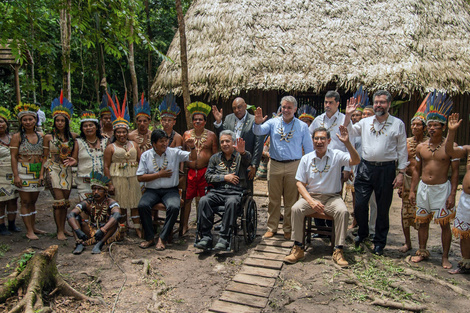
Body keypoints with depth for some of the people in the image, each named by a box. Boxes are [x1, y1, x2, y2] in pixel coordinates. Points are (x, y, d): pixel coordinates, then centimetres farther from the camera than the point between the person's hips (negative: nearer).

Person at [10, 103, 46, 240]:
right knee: (25, 201, -1)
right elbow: (13, 157, -6)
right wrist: (16, 175, -13)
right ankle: (29, 231, 5)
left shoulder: (40, 136, 10)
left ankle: (33, 227, 22)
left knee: (33, 200, 13)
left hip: (38, 172, 4)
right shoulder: (17, 137, -3)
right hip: (23, 172, -4)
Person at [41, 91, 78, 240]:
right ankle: (59, 231, 1)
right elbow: (45, 157, 3)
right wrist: (42, 173, -2)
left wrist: (74, 160, -3)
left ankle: (63, 228, 17)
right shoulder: (49, 137, 0)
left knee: (65, 201, 7)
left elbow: (74, 154, 16)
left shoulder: (72, 136, 6)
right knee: (59, 201, -8)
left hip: (67, 171, 3)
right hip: (53, 170, -3)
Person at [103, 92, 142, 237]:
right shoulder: (111, 147, 1)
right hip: (118, 179, -3)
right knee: (121, 205, 5)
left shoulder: (134, 145, 11)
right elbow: (106, 167, -3)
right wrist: (110, 183, -10)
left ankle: (137, 228, 15)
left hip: (133, 178, 3)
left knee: (135, 203, 6)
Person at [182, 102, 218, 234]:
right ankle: (185, 225, 19)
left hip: (205, 171, -2)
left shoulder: (211, 135, 4)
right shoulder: (186, 134, 10)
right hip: (189, 171, 2)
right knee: (187, 198, 3)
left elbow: (216, 154, 5)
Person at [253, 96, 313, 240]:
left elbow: (309, 149, 7)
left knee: (291, 200, 5)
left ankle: (288, 229, 18)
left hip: (293, 167, -1)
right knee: (273, 198, 7)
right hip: (275, 166, 1)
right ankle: (271, 227, 19)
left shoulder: (302, 126, 6)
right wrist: (257, 123, -27)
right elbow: (258, 131, -5)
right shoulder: (273, 123, 8)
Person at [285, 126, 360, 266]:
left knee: (343, 211, -30)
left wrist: (347, 143, -33)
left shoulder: (336, 155, -1)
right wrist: (311, 201, -14)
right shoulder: (306, 159, 3)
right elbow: (300, 183, 2)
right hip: (311, 196, 1)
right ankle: (298, 248, -14)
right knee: (296, 208, -26)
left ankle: (338, 251, -16)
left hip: (332, 197, -1)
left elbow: (355, 161, -18)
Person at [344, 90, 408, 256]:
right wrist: (348, 115, -3)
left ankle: (379, 242, 23)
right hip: (366, 167, 2)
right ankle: (362, 233, 26)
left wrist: (401, 172, -2)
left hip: (386, 169, -1)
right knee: (360, 204, -1)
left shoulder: (398, 124, 3)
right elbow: (347, 133, 9)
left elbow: (402, 150, 4)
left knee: (383, 208, 7)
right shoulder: (365, 122, 9)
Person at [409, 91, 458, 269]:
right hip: (423, 188, 4)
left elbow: (455, 172, -6)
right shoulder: (421, 147, 4)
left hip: (442, 188, -3)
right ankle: (422, 251, 26)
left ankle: (445, 257, 17)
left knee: (444, 224, 3)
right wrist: (412, 190, 6)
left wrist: (452, 194, -11)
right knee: (422, 221, 11)